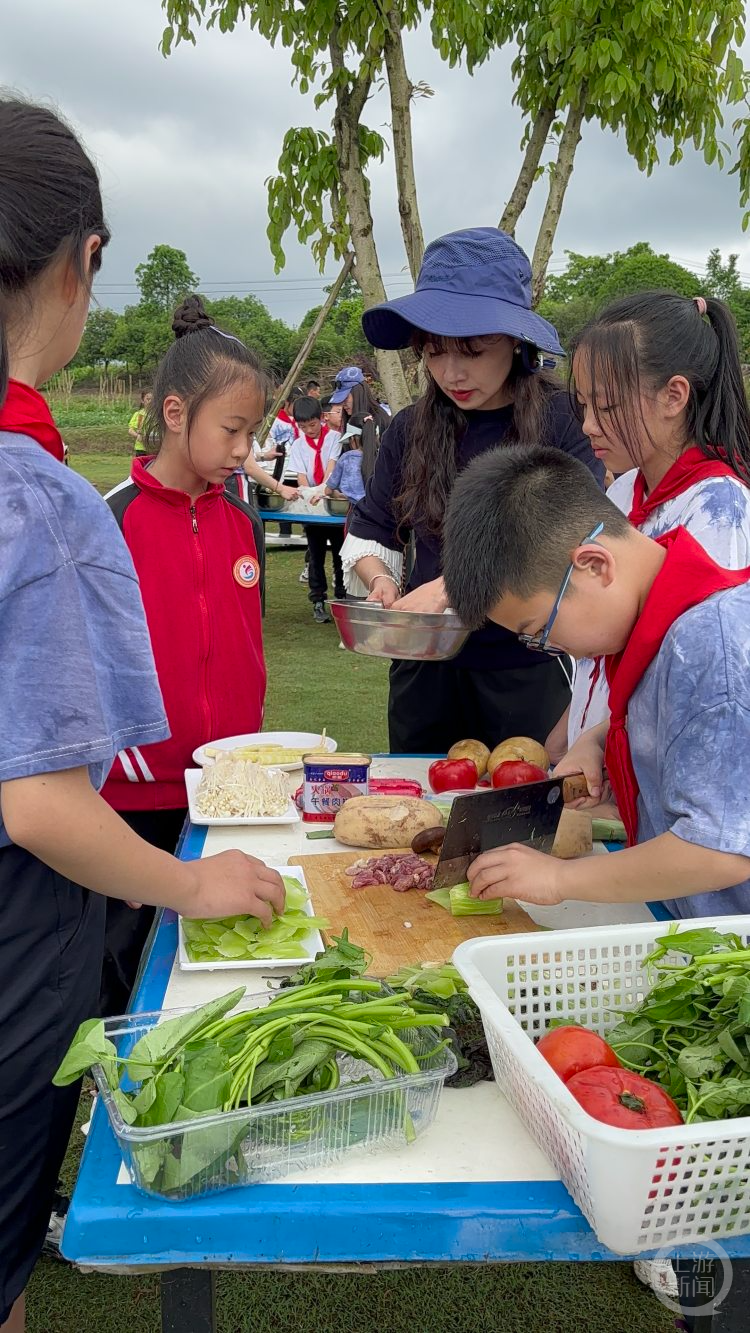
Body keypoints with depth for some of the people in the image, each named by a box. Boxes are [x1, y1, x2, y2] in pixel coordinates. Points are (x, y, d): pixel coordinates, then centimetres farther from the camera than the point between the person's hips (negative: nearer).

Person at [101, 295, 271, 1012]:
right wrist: (130, 759, -12)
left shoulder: (243, 520, 5)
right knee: (126, 954, 11)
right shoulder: (117, 517, -11)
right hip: (137, 790, -4)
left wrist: (252, 746, 9)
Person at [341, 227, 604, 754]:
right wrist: (380, 580, -10)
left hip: (531, 671, -3)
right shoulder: (410, 430, 3)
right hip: (425, 669, 4)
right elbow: (370, 533, 11)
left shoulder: (565, 419, -10)